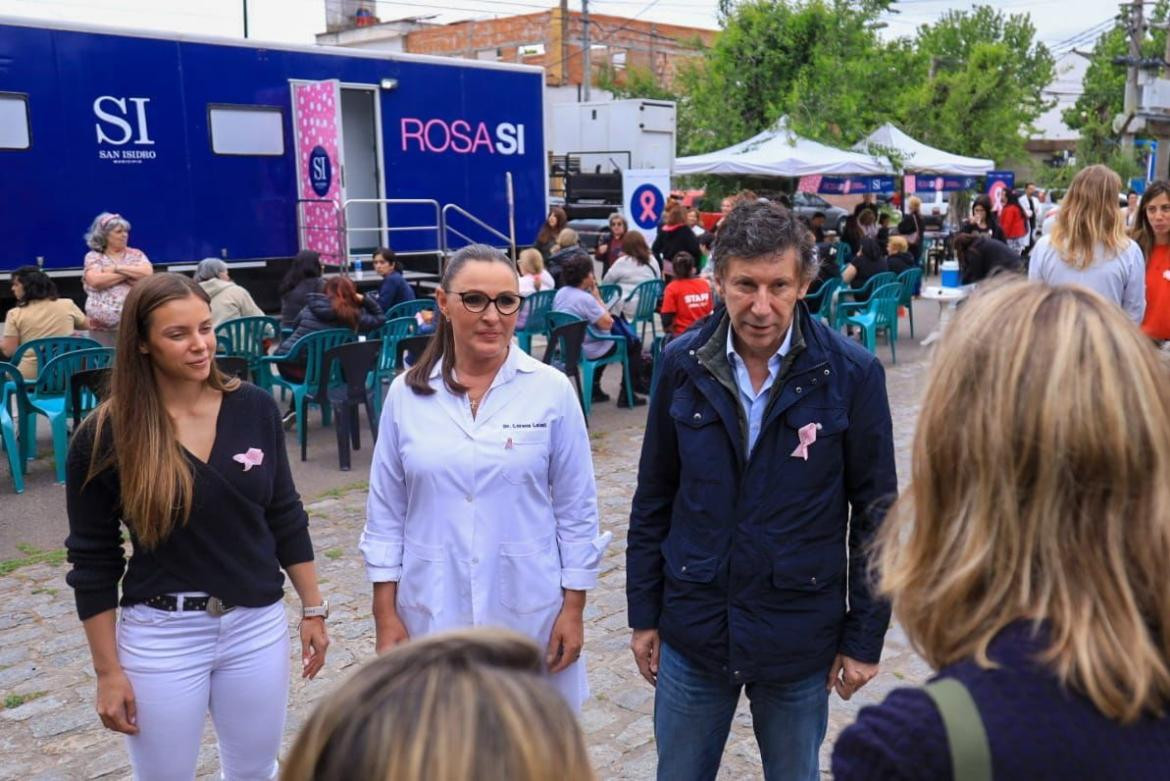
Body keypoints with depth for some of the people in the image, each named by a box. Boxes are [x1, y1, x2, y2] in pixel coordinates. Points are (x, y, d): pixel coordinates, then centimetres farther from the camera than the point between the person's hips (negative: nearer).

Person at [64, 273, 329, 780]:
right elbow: (93, 561, -5)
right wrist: (107, 671, -4)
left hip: (258, 625, 3)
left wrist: (313, 607, 6)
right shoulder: (106, 435, -12)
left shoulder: (254, 407, -5)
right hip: (159, 636, -2)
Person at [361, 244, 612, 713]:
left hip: (529, 613, -1)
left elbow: (577, 510, -1)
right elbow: (386, 514, 4)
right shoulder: (407, 393, -1)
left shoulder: (552, 390, -5)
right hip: (432, 616, 1)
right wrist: (385, 614, 2)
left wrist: (573, 608, -1)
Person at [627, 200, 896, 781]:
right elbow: (654, 498, 3)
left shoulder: (852, 373, -12)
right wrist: (644, 613, 5)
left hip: (800, 635, -1)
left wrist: (865, 636, -2)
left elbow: (875, 511, -4)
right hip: (693, 627, 2)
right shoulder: (683, 363, -6)